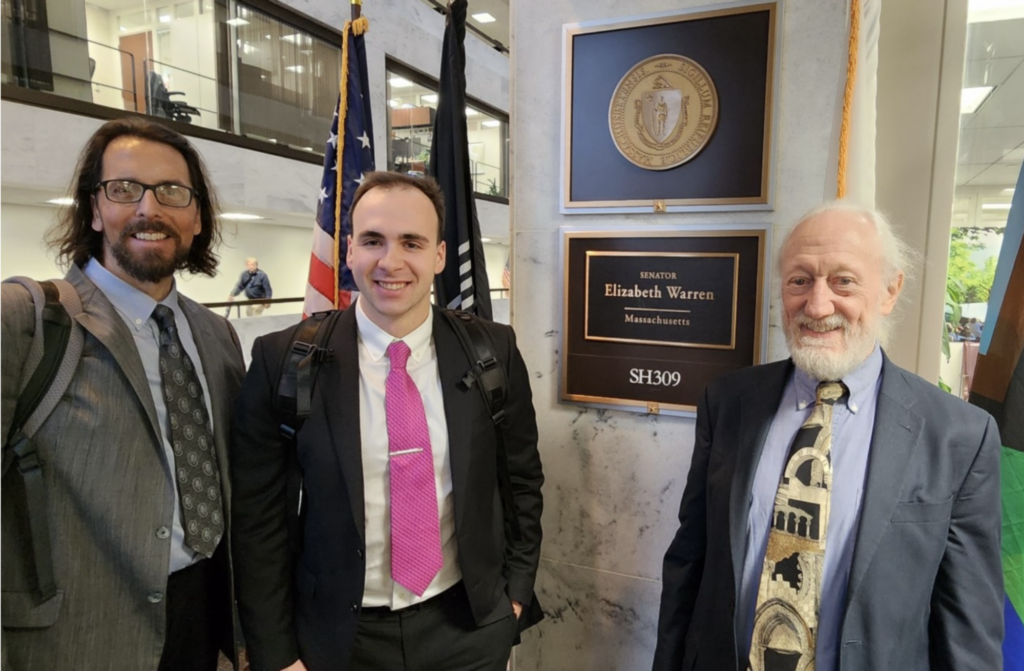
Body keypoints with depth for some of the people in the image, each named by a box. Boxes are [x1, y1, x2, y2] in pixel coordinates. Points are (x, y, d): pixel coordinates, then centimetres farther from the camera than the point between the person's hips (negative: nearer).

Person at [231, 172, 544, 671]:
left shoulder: (493, 352, -8)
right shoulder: (283, 362, -13)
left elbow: (521, 479, 3)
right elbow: (259, 518, -6)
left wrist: (516, 590, 4)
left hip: (469, 627, 2)